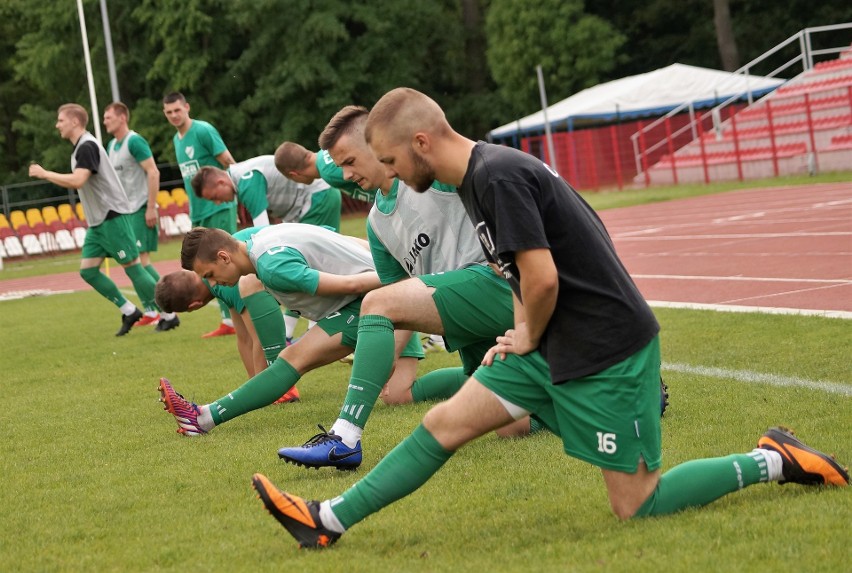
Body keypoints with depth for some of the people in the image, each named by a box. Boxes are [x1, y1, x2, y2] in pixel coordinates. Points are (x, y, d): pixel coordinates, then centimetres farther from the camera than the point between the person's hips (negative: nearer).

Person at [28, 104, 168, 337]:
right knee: (88, 271, 5)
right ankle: (129, 311, 11)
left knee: (132, 266, -7)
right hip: (98, 221, 10)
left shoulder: (87, 147, -16)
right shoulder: (80, 147, 15)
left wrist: (45, 174, -21)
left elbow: (77, 181, -29)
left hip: (112, 216, -10)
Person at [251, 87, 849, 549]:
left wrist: (530, 339, -6)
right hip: (555, 342, 10)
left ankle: (772, 461, 8)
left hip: (608, 347, -10)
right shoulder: (480, 174, 11)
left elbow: (542, 278, -25)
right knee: (446, 422, 5)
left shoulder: (498, 175, -20)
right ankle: (329, 522, 9)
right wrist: (520, 334, 11)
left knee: (637, 506, -4)